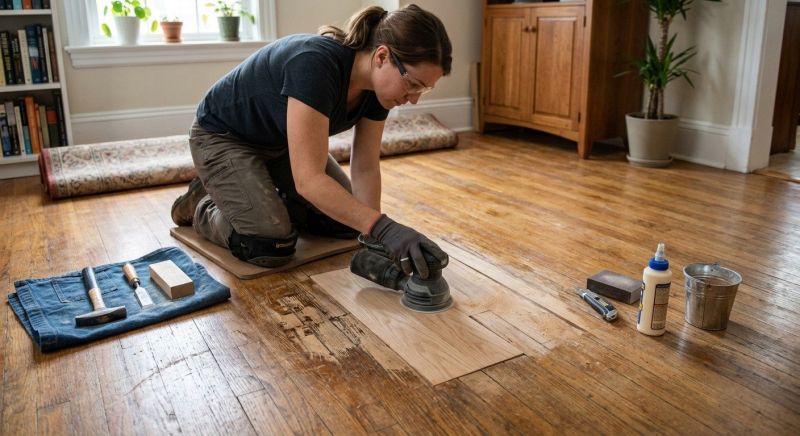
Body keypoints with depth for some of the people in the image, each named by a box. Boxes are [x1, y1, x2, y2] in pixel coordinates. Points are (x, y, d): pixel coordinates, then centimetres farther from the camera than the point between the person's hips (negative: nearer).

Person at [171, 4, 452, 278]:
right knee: (271, 246, -22)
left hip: (281, 142, 7)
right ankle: (202, 205, 7)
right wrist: (384, 228, -48)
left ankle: (265, 197, 20)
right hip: (224, 137, -7)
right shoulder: (315, 65, -39)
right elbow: (309, 179, -42)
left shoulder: (377, 88, -16)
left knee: (349, 221, 1)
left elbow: (365, 167, -11)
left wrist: (373, 239, -22)